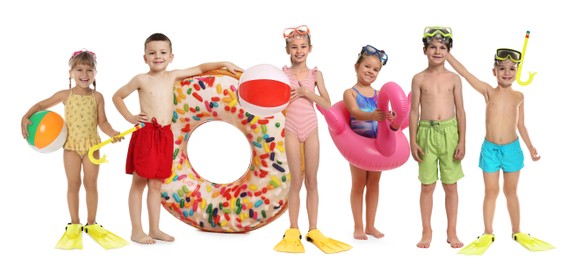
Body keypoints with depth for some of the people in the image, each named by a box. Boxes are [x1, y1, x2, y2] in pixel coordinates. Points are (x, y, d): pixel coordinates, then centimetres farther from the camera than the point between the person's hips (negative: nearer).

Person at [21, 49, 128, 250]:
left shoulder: (97, 97, -2)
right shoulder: (65, 95, -2)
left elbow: (102, 122, -3)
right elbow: (41, 105, 5)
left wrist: (112, 133, -22)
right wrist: (26, 117, -9)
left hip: (92, 144, 0)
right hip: (71, 144, 0)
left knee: (91, 183, 5)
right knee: (73, 184, 5)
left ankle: (91, 224, 17)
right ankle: (74, 225, 16)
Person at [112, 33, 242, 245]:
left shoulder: (173, 76, 9)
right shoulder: (141, 80, -2)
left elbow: (200, 68, 16)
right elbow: (117, 96, 8)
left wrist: (224, 64, 9)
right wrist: (130, 118, 1)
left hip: (165, 136, 5)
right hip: (145, 134, -5)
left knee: (156, 184, 11)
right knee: (139, 183, 1)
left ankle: (154, 229, 18)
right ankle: (137, 231, 5)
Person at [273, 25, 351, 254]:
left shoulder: (315, 74, 3)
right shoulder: (283, 74, 0)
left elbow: (327, 104, -2)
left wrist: (306, 92, -13)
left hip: (311, 129, 1)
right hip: (292, 130, -1)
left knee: (312, 181, 5)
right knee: (296, 181, 2)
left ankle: (313, 231, 12)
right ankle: (293, 230, 12)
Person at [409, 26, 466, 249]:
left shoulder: (454, 79, 4)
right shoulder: (419, 79, 3)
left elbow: (460, 111, 5)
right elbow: (414, 111, 3)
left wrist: (462, 141, 0)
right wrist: (413, 141, -2)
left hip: (449, 132, 1)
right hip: (427, 133, 0)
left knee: (450, 186, 7)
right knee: (427, 186, 6)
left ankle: (451, 232, 18)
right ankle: (426, 232, 17)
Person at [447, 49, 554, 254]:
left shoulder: (518, 96, 1)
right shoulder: (488, 91, -6)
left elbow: (520, 125, 10)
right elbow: (464, 72, -12)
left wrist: (530, 147, 11)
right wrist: (446, 52, -18)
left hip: (512, 149, 1)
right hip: (490, 149, -1)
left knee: (511, 191, 13)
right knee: (491, 192, 7)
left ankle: (517, 232, 25)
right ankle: (488, 234, 17)